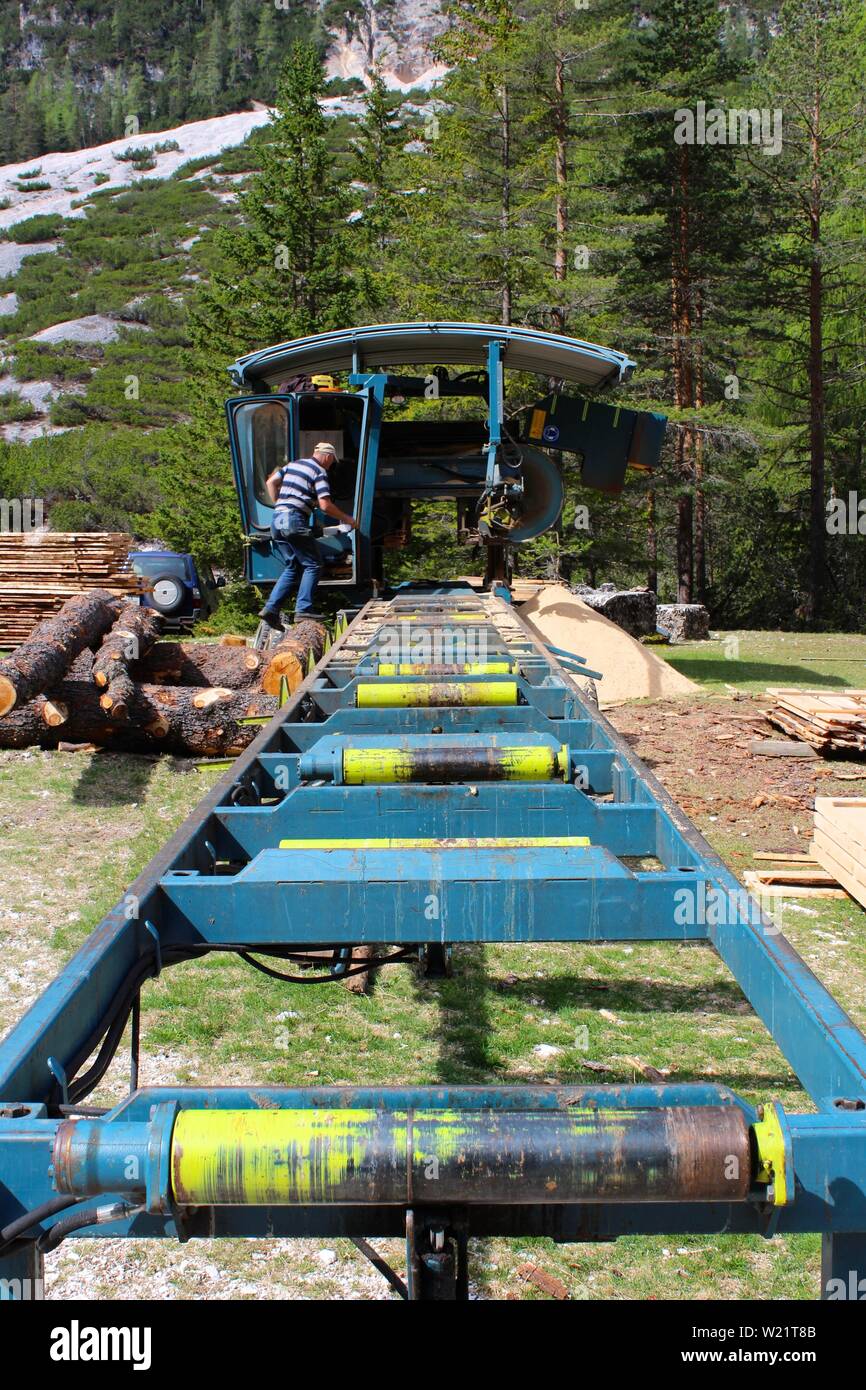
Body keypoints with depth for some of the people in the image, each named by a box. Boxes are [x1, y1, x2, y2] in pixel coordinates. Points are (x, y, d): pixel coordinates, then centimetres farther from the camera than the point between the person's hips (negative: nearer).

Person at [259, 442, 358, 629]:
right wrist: (346, 519, 0)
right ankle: (303, 610, -12)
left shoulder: (292, 464, 21)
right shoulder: (320, 472, -2)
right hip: (295, 520, -8)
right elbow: (325, 505, -11)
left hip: (277, 521, 8)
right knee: (313, 565, -1)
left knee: (292, 568, 14)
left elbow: (270, 482, 23)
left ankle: (271, 609, 4)